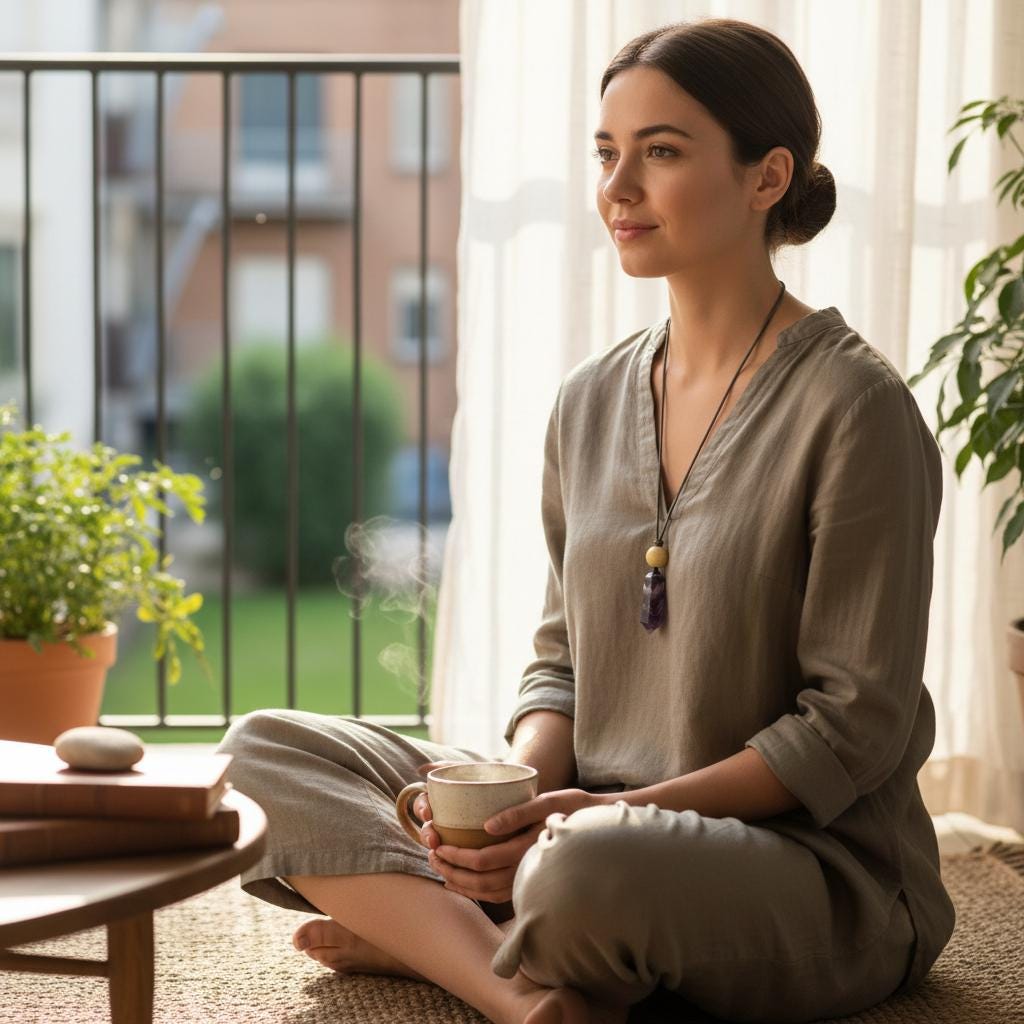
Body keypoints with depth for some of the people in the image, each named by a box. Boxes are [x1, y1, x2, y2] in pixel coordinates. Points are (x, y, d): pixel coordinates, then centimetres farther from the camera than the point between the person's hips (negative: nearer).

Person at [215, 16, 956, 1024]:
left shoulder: (854, 408, -12)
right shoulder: (591, 400, 8)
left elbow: (855, 722, -14)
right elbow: (563, 660, 12)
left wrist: (610, 814, -22)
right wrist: (516, 789, -10)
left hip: (820, 871, -7)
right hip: (597, 819, 7)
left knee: (589, 875, -41)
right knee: (268, 749, -5)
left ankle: (420, 930, -9)